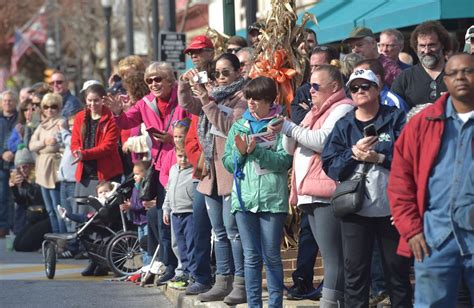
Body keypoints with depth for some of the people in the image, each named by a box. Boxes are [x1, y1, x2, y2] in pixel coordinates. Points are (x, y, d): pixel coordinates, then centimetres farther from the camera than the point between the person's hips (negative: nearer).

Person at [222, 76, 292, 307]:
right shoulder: (239, 126, 12)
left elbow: (285, 160, -10)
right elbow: (228, 162, 10)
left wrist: (256, 150, -17)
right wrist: (241, 152, -8)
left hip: (273, 198, -3)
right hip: (245, 198, 3)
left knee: (272, 256, 2)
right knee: (251, 257, 6)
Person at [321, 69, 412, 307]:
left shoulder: (396, 118, 2)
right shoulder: (343, 125, 8)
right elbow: (330, 167, 0)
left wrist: (379, 158, -18)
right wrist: (354, 152, -15)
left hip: (391, 206, -2)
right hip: (354, 208, 2)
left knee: (397, 270, 8)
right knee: (355, 272, 3)